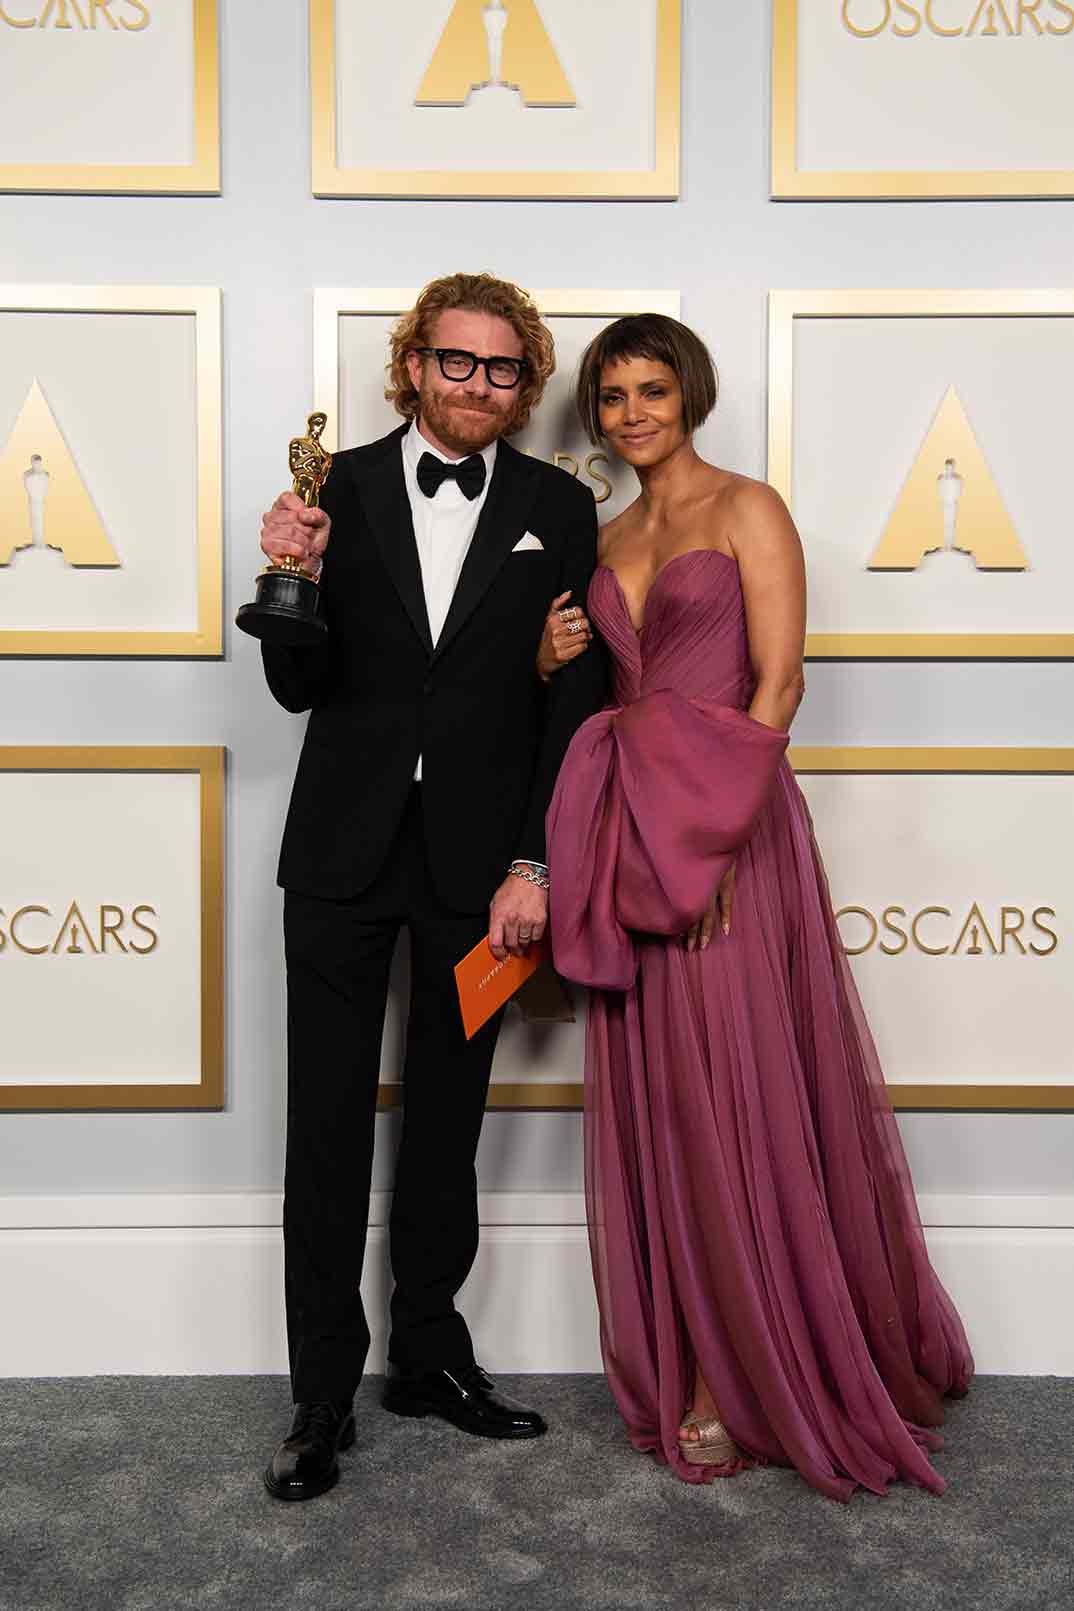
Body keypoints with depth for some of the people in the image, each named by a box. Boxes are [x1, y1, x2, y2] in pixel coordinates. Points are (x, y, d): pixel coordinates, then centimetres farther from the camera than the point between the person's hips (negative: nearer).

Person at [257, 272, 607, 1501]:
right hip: (344, 848, 0)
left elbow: (572, 702, 0)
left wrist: (533, 865, -6)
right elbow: (299, 689, 0)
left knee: (446, 1120, 14)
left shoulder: (558, 510, 2)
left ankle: (429, 1354, 31)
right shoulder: (342, 487, 1)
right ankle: (323, 1394, 20)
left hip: (478, 857, 1)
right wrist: (297, 576, -18)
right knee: (327, 1125, 6)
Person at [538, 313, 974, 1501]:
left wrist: (719, 837, -17)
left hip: (728, 833, -6)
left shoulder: (746, 509, -1)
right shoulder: (610, 540, 18)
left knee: (735, 1102, -2)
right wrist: (555, 660, 2)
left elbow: (777, 681, -10)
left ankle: (752, 1382, 14)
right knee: (655, 1108, 8)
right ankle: (688, 1360, 22)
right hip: (633, 838, 6)